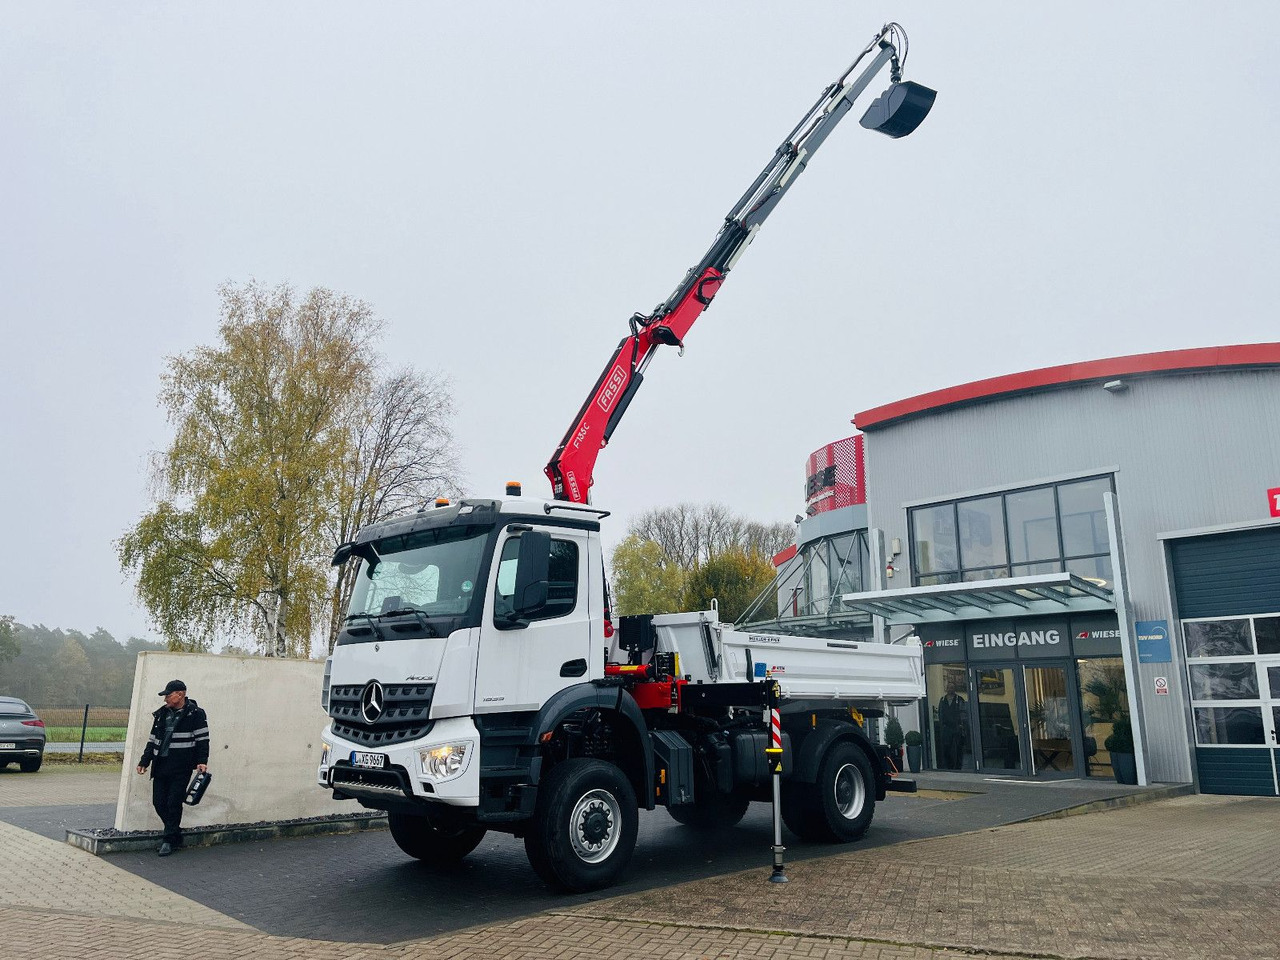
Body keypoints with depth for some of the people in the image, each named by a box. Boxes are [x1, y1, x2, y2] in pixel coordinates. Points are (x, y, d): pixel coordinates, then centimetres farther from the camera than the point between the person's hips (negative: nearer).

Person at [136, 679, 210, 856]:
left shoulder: (195, 714, -5)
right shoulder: (162, 714, 14)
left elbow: (202, 739, -7)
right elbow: (153, 739, 20)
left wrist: (202, 761, -16)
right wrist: (145, 761, 17)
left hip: (181, 768, -6)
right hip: (161, 766, 7)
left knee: (174, 803, -4)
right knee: (158, 802, 6)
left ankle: (169, 840, 9)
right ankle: (175, 835, 23)